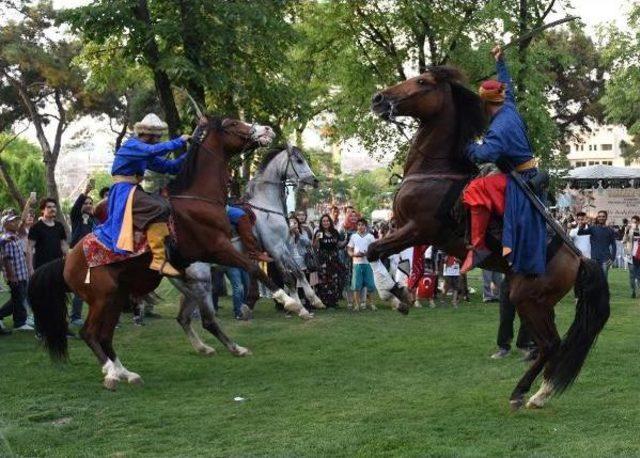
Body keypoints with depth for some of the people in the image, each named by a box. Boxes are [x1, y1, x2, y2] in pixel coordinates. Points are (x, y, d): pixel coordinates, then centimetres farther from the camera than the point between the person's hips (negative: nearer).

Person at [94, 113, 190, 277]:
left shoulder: (146, 153, 17)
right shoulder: (132, 145, -11)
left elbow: (169, 167, 14)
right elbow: (154, 150, -29)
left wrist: (188, 155, 1)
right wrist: (179, 141, -22)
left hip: (134, 191, 10)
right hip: (124, 191, -10)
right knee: (158, 209, -29)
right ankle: (159, 260, -37)